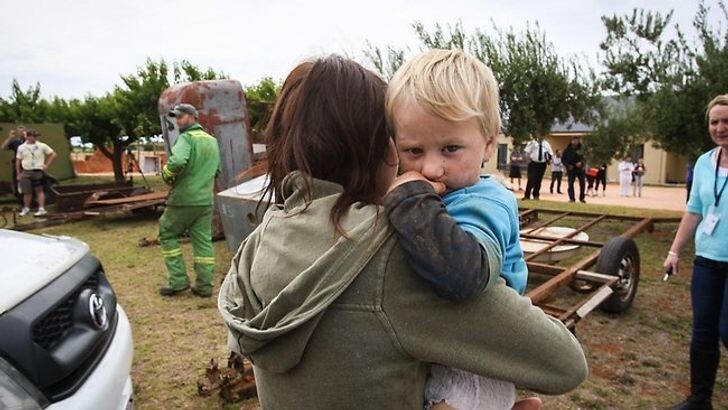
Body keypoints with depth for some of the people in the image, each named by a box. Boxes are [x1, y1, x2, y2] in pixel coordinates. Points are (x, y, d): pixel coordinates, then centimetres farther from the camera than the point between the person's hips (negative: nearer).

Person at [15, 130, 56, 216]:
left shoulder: (42, 146, -1)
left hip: (38, 171, -2)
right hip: (26, 172, 2)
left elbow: (53, 155, 1)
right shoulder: (21, 147, 5)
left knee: (39, 190, 0)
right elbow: (18, 161, 8)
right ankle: (26, 208, 21)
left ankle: (41, 209, 1)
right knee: (27, 191, 6)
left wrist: (46, 165, -3)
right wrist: (18, 174, 6)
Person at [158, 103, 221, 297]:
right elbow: (217, 170, 20)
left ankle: (178, 280, 8)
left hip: (183, 199, -6)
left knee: (167, 234, 11)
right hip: (205, 200, 6)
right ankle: (204, 285, 10)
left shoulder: (186, 138, -11)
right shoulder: (212, 140, 13)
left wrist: (166, 174, -10)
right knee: (203, 241, 8)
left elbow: (177, 161, -28)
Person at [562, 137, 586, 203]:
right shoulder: (567, 150, -1)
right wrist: (568, 165, -12)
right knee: (571, 184, -3)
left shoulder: (581, 149, -3)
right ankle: (572, 198, 3)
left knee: (582, 183, 0)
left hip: (580, 168, 0)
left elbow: (584, 158, -1)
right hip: (571, 169, 0)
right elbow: (563, 159, 1)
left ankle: (582, 198, 13)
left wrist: (581, 162, -20)